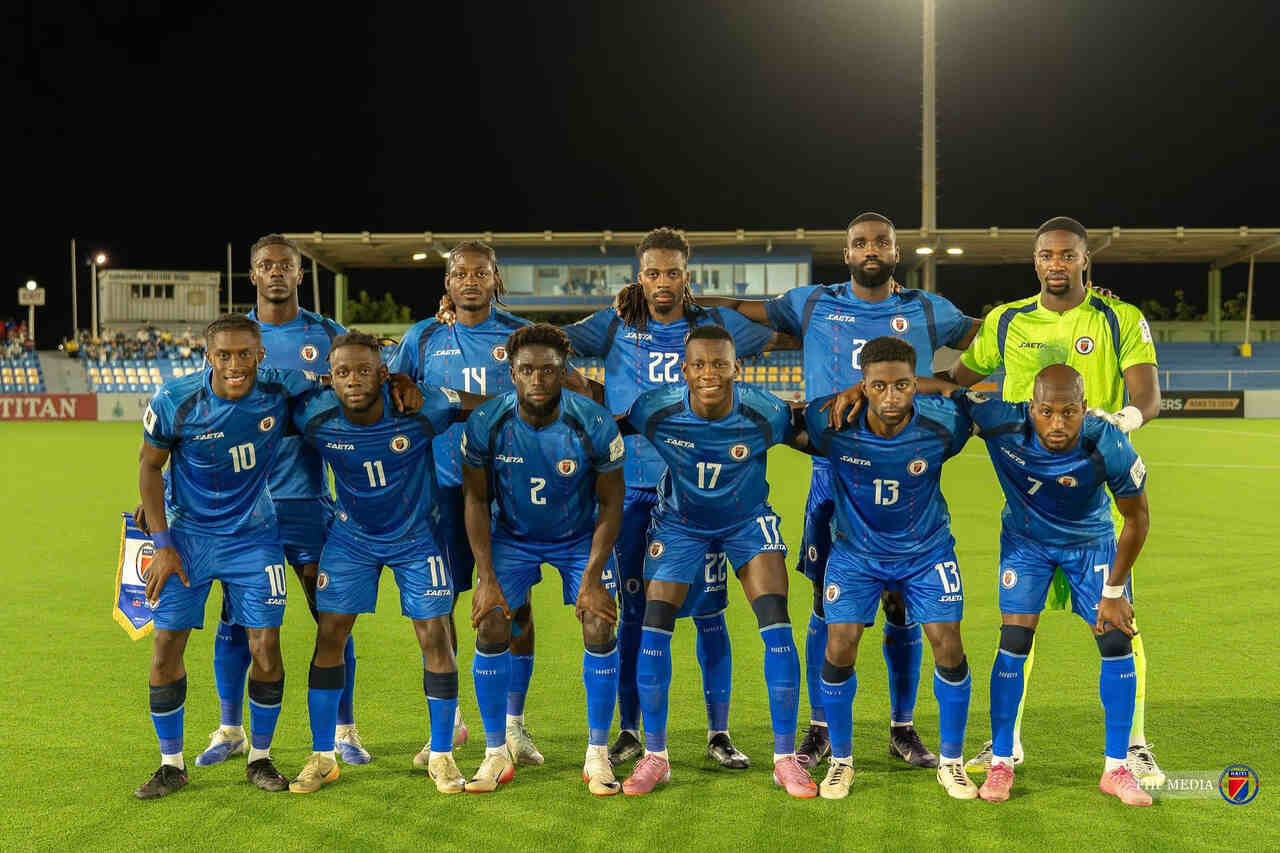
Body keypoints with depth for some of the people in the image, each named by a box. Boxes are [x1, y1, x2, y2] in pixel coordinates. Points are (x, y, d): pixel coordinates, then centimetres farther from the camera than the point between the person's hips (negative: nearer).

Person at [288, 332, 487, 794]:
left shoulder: (421, 407, -27)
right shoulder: (315, 417, -21)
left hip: (415, 536, -1)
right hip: (351, 536, 1)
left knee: (435, 638, -4)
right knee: (329, 637, -2)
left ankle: (441, 755, 13)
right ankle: (321, 756, 14)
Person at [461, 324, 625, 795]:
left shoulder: (595, 424, -25)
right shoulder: (485, 423, -21)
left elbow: (610, 503, -13)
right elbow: (476, 499, -9)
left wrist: (592, 577, -17)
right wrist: (486, 577, -14)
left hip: (581, 536, -1)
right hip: (512, 536, 1)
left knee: (600, 628, -15)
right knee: (490, 628, -13)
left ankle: (598, 755, 0)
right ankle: (496, 753, 3)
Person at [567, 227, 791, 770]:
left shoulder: (714, 324, 8)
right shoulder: (615, 326, 7)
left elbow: (790, 341, 10)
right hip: (634, 489, 0)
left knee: (709, 611, 0)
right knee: (635, 612, 5)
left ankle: (718, 733, 10)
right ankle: (630, 731, 17)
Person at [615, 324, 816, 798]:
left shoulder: (766, 413, -27)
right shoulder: (655, 410, -26)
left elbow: (812, 442, -7)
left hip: (748, 520, 0)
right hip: (680, 521, 1)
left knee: (777, 625, -13)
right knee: (654, 626, -8)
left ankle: (786, 757, 0)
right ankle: (654, 754, 7)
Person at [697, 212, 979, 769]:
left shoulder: (927, 312, 10)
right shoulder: (814, 305, 8)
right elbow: (744, 310, 16)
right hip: (834, 473, -1)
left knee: (902, 603, 4)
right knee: (829, 601, 1)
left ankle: (903, 727, 17)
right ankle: (820, 728, 12)